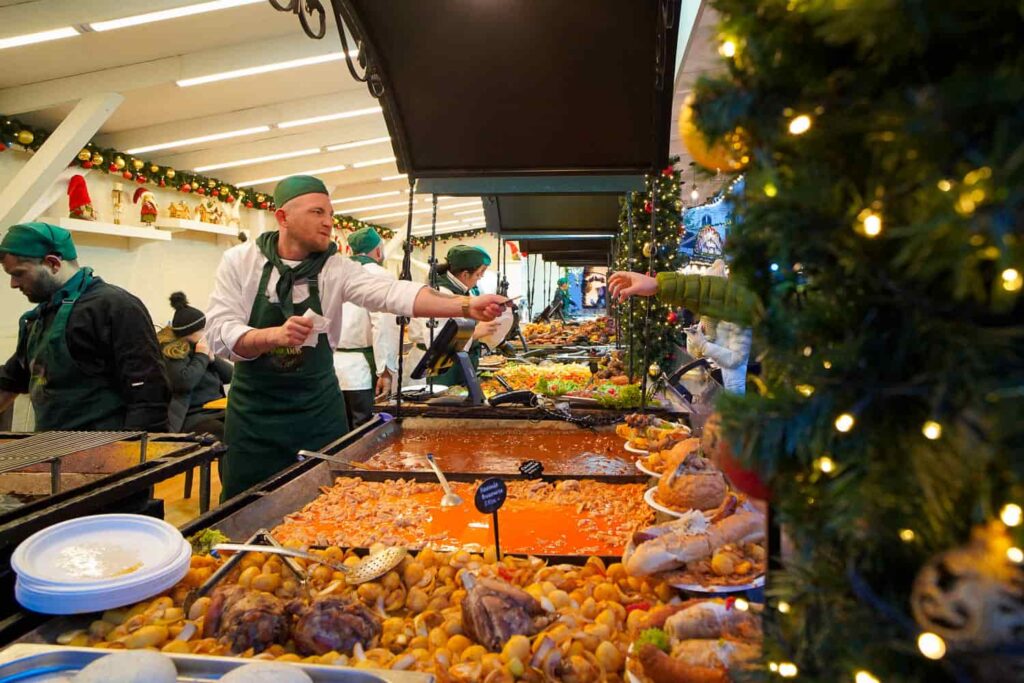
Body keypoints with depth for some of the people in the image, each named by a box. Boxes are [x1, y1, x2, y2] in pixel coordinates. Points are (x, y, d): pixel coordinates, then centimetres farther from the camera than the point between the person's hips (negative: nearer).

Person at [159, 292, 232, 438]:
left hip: (218, 410, 7)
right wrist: (201, 356, -8)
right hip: (192, 417, -7)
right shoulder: (169, 351, -4)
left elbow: (229, 376, 16)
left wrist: (212, 358, -1)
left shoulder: (202, 346, 16)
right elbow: (184, 382, -21)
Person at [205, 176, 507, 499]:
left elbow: (392, 293, -21)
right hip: (254, 411, -1)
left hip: (319, 408, 1)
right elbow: (220, 333, -14)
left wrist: (467, 305, -35)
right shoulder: (240, 261, -7)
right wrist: (275, 335, -34)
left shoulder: (337, 269, -6)